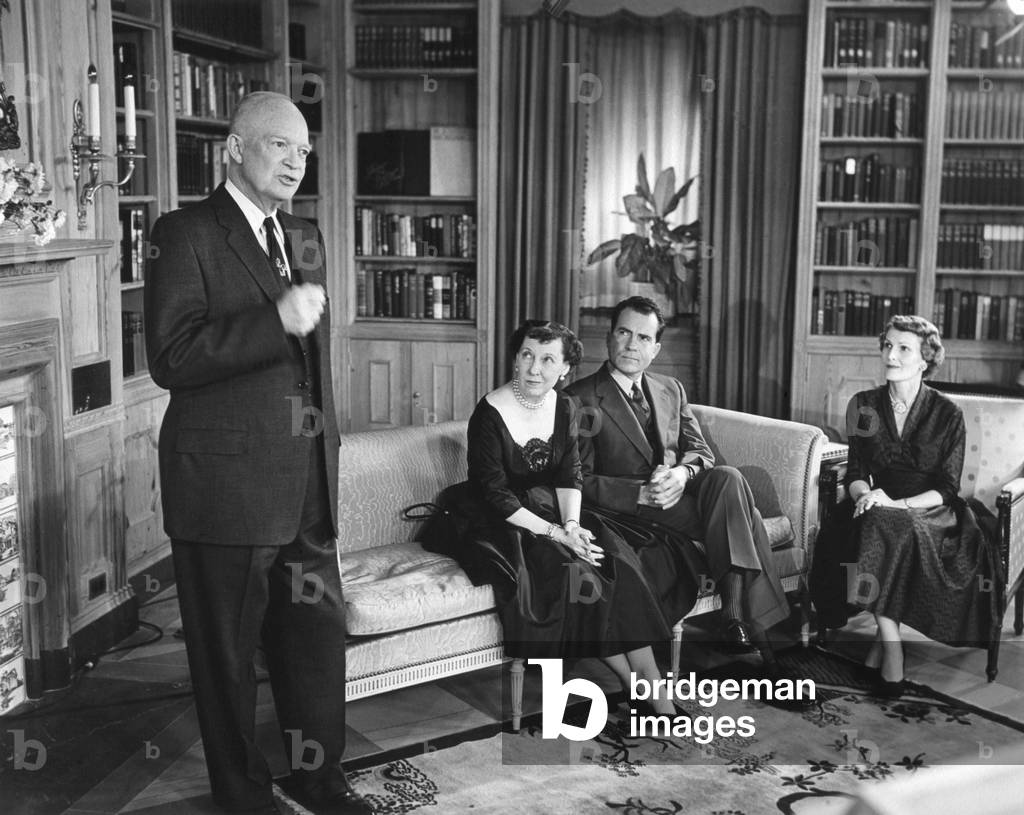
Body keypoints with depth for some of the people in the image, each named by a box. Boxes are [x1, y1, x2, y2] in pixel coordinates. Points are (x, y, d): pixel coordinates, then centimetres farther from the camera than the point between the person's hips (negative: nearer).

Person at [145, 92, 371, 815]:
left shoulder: (306, 238, 15)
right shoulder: (186, 235, -8)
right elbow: (170, 358, -18)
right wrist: (276, 320, -25)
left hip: (307, 485, 7)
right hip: (226, 481, -6)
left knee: (319, 634, 14)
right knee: (228, 652, 8)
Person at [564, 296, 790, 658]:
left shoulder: (671, 390, 19)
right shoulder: (580, 399, -2)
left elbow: (701, 451, 13)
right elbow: (580, 481, -7)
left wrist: (682, 473, -12)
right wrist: (642, 493, -21)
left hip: (678, 492, 5)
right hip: (632, 512, -5)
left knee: (727, 478, -30)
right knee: (739, 516, -27)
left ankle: (737, 619, -31)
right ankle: (763, 630, -24)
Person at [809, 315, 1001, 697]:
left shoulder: (948, 414, -3)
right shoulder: (863, 405, 6)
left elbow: (946, 489, -6)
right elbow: (856, 472, 7)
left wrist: (896, 504, -22)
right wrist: (865, 495, -17)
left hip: (929, 512, -3)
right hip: (878, 509, 3)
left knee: (882, 530, -37)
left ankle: (884, 639, -24)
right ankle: (891, 641, -26)